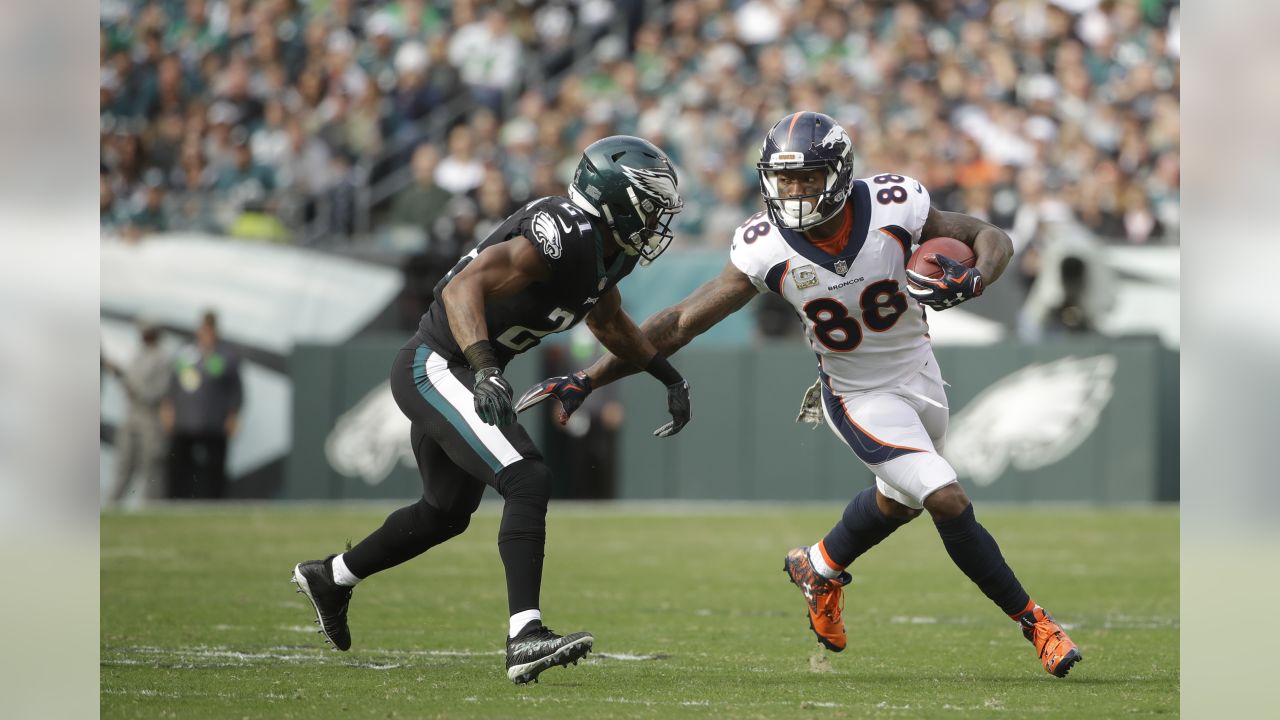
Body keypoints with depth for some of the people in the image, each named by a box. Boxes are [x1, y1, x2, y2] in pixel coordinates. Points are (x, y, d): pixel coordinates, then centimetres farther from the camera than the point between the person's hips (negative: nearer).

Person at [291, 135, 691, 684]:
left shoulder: (606, 248, 6)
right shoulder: (561, 238, -25)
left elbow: (608, 322, 27)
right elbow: (464, 288, -35)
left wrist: (670, 378, 23)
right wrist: (484, 370, -47)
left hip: (447, 372, 10)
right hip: (437, 366, -10)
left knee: (448, 511, 25)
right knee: (526, 480, -23)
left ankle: (330, 578, 46)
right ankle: (525, 636, -30)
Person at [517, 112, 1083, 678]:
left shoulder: (892, 207, -23)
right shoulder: (766, 248, -24)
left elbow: (992, 239, -11)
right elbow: (681, 323, -20)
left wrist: (973, 280, -35)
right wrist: (586, 381, -23)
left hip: (918, 373, 3)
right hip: (860, 395, -3)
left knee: (899, 499, 25)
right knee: (948, 502, -16)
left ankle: (819, 569, 54)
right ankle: (1032, 622, 2)